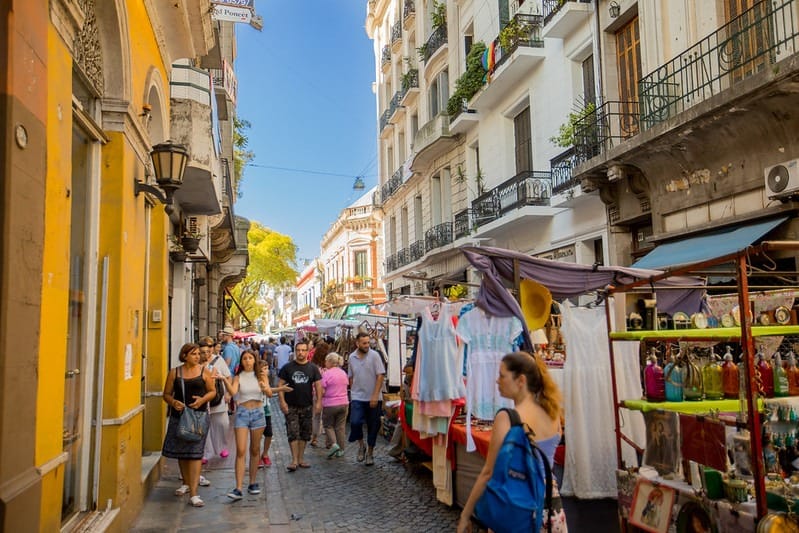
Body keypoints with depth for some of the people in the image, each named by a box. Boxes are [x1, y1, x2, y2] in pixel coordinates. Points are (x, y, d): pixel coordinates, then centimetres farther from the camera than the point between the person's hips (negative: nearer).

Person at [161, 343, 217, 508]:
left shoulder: (204, 371, 2)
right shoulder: (174, 372, 5)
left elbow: (212, 391, 8)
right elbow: (166, 394, 8)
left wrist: (203, 399, -12)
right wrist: (173, 402, -13)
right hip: (179, 415, 2)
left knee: (195, 453, -9)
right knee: (181, 451, 14)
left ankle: (193, 494, -10)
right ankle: (186, 483, 37)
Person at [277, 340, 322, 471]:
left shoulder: (313, 368, 4)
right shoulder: (287, 367, 0)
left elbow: (318, 385, 4)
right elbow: (280, 384, -1)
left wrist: (319, 401, -5)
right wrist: (282, 401, -9)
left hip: (307, 406, 2)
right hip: (291, 406, -2)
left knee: (304, 433, 8)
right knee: (293, 433, -6)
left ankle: (301, 458, 19)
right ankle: (294, 460, -3)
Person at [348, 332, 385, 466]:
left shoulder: (374, 355, -7)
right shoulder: (352, 357, 5)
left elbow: (380, 376, -10)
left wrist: (375, 395, -15)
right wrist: (353, 391, 8)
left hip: (373, 398, -2)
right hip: (357, 397, 2)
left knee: (373, 426, 7)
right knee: (355, 422, -15)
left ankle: (370, 452, 24)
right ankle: (361, 445, 11)